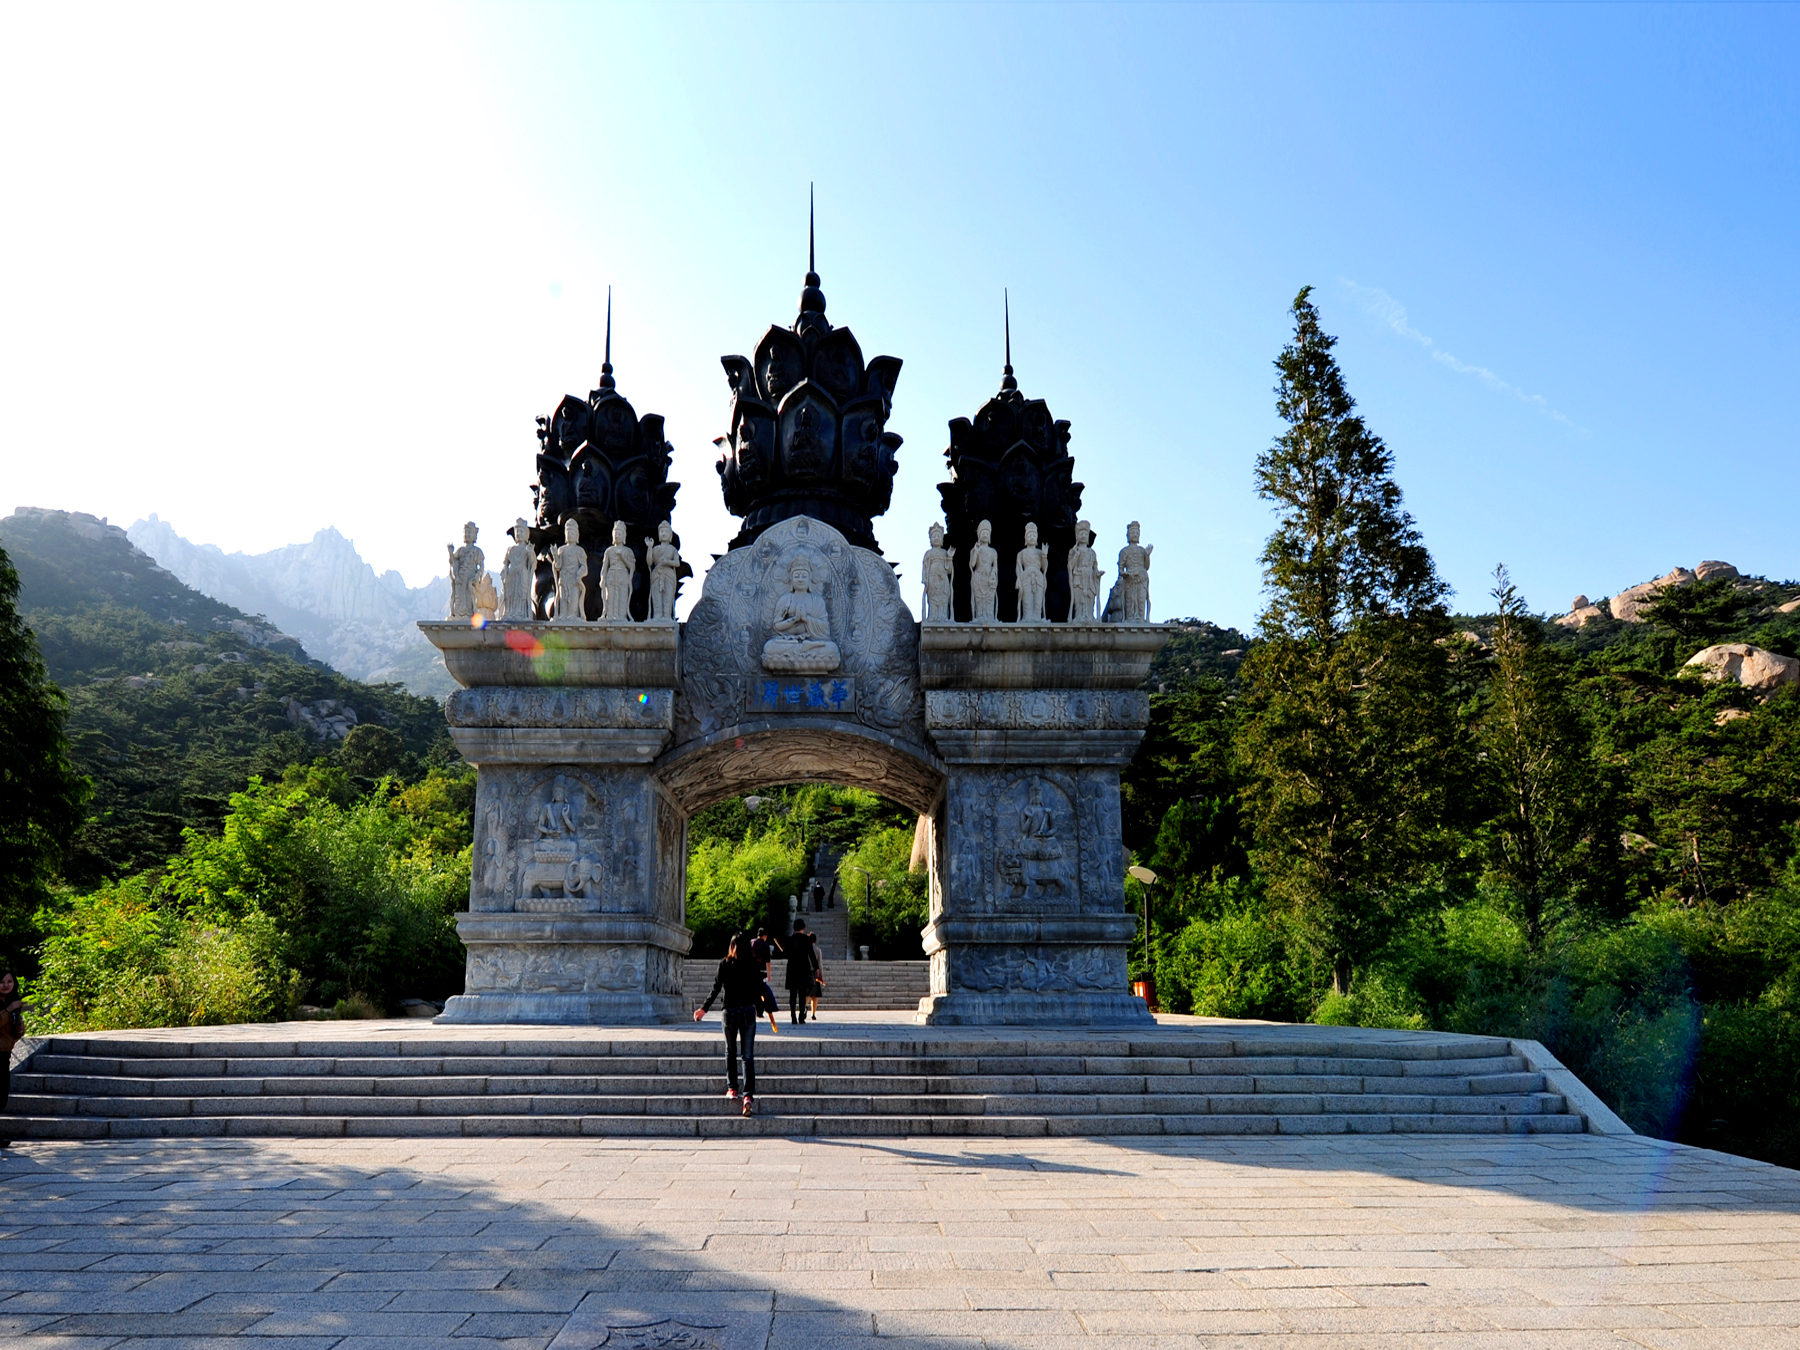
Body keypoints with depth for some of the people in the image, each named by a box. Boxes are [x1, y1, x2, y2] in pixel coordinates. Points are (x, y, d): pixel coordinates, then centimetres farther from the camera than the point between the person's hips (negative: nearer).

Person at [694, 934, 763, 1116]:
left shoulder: (724, 964, -2)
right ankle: (748, 1095, -10)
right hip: (748, 1012, 0)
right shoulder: (754, 966, 0)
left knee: (730, 1052, 19)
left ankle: (731, 1088, 20)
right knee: (748, 1056, 0)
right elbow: (758, 991, 3)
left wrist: (704, 1009, 9)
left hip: (730, 1011, 0)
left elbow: (716, 989, -3)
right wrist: (759, 1011, 19)